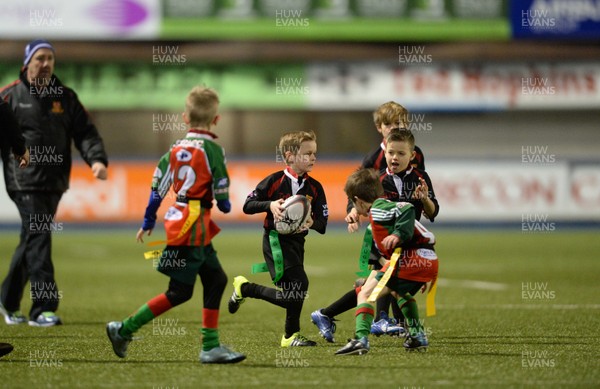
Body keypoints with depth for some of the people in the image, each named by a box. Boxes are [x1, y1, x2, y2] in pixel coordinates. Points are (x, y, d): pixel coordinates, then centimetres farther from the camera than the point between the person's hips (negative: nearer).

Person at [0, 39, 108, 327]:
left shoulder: (65, 97, 12)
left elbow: (85, 132, 9)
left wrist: (97, 159, -8)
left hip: (55, 183, 5)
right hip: (25, 182, -5)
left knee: (32, 242, 12)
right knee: (38, 240, -14)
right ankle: (44, 308, -16)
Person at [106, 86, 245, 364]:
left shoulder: (176, 148, 7)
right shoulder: (213, 150, -12)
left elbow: (158, 187, 10)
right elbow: (221, 195, -12)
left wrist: (147, 223, 19)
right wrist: (226, 207, 11)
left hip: (178, 218, 8)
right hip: (193, 226, -8)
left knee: (216, 280, 12)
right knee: (179, 293, -2)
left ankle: (211, 346, 9)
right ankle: (124, 330, -1)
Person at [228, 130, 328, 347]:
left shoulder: (315, 188, 4)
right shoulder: (275, 181, -7)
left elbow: (322, 225, 2)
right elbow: (248, 206, -4)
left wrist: (312, 223, -21)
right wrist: (270, 205, -22)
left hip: (297, 241, 6)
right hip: (275, 239, -6)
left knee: (291, 298, 6)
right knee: (299, 284, -21)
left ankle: (244, 289, 27)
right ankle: (292, 335, -4)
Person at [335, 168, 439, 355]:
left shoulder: (377, 208, -2)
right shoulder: (386, 207, 28)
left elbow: (407, 209, -18)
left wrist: (399, 234, -23)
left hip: (410, 259, -10)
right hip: (429, 260, 10)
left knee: (365, 293, -10)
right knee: (402, 292, 39)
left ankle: (361, 339, -24)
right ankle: (417, 336, 37)